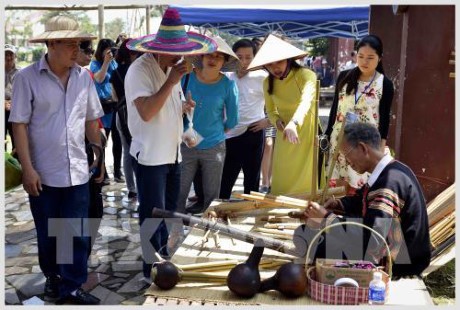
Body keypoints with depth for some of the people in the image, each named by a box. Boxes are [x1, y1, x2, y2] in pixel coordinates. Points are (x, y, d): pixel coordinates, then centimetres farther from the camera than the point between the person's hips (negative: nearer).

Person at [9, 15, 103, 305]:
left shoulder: (84, 76, 3)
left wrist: (100, 157, 10)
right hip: (43, 172, -2)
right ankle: (53, 276, 36)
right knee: (48, 233, 14)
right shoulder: (27, 77, -8)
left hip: (77, 171, 3)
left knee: (78, 233, 3)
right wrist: (27, 168, -12)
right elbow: (19, 125, -8)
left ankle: (72, 287, 17)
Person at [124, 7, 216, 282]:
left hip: (173, 153, 8)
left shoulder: (170, 67, 10)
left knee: (169, 210, 19)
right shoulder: (139, 70, -18)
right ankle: (151, 267, 14)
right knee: (153, 214, 0)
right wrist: (172, 81, -27)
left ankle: (164, 256, 36)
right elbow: (146, 112, -29)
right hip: (151, 156, -8)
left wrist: (184, 108, -2)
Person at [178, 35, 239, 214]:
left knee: (211, 196, 10)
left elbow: (232, 120, 3)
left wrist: (217, 131, 9)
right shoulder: (187, 77, -5)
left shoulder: (228, 84, -7)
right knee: (179, 193, 2)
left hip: (214, 147, 0)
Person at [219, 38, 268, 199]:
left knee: (251, 181, 9)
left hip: (252, 134, -3)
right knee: (224, 181, 10)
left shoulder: (262, 77, -5)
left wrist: (270, 120, -7)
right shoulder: (226, 77, 7)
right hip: (229, 136, 4)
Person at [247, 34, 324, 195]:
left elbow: (306, 100, -38)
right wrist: (277, 121, -11)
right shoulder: (268, 82, -1)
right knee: (282, 183, 6)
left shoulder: (306, 75, -19)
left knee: (307, 182, 2)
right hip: (284, 138, 4)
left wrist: (293, 123, -56)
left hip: (307, 135, -4)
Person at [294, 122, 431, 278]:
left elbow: (370, 240, -33)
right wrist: (339, 204, 1)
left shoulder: (390, 182, -28)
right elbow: (365, 200, 21)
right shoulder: (391, 171, 4)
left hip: (397, 263, -10)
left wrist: (326, 218, -23)